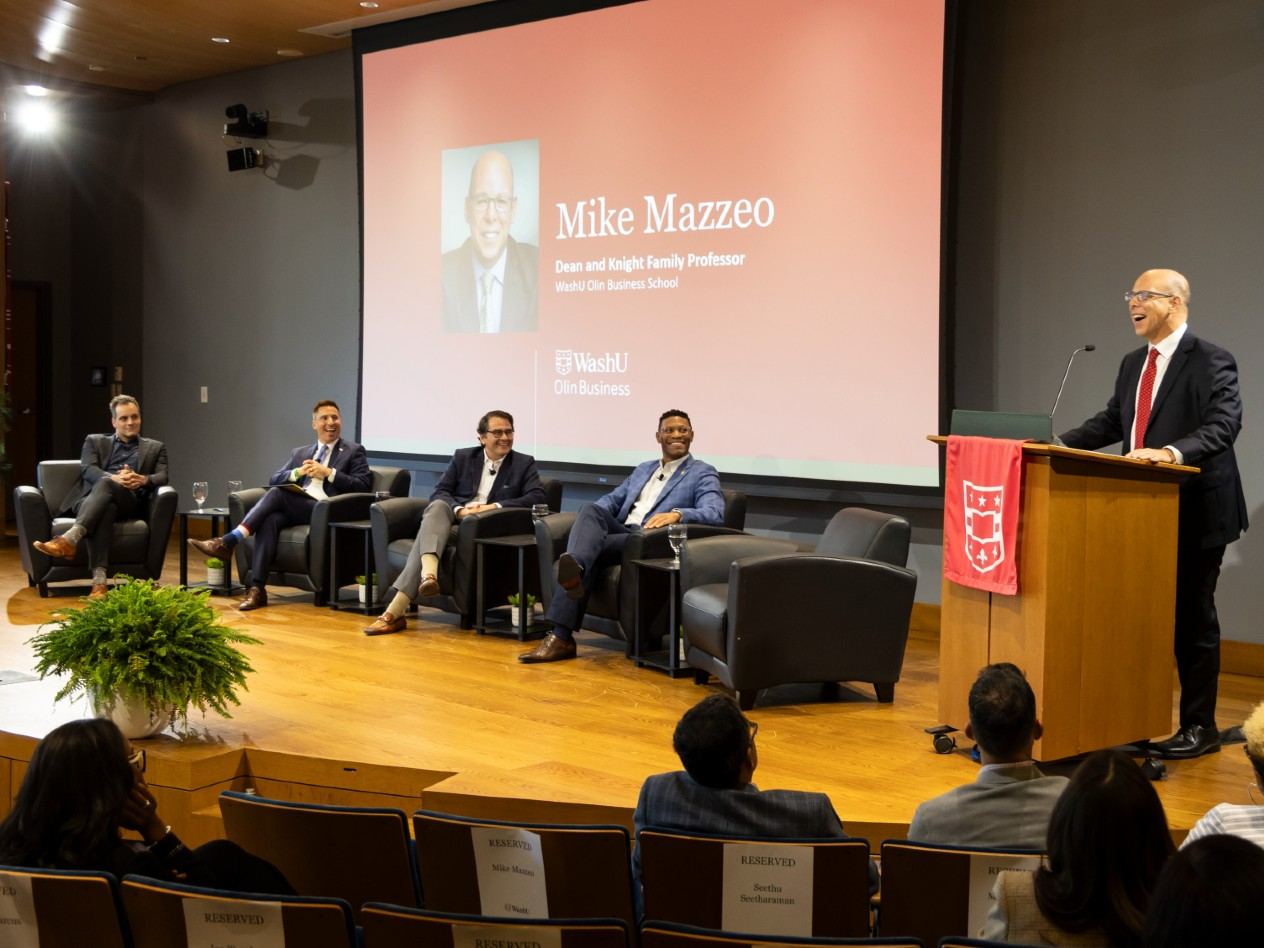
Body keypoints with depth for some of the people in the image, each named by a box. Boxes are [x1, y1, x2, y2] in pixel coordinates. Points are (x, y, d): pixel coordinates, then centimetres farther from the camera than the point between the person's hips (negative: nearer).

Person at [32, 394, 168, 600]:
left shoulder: (155, 448, 27)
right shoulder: (95, 441, 26)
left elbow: (162, 477, 8)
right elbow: (87, 470, 5)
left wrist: (143, 480, -18)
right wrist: (114, 478, -18)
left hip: (129, 501, 0)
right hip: (91, 499, 0)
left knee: (105, 484, -37)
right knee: (105, 508, -40)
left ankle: (69, 539, -54)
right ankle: (99, 579, -53)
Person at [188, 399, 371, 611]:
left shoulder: (354, 451, 13)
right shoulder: (300, 453, 28)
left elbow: (363, 485, -1)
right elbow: (273, 480, 18)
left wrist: (328, 473, -10)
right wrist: (297, 472, -2)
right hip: (293, 509, 4)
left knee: (277, 494, -28)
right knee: (270, 519, -32)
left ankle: (229, 541, -29)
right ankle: (257, 588, -38)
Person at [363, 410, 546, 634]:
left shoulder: (524, 464, 10)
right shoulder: (463, 457, 17)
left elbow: (538, 497, -7)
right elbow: (439, 492, 7)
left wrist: (495, 506, -18)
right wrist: (459, 510, -16)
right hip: (453, 520, 3)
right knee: (437, 506, -36)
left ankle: (397, 609, -41)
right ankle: (429, 573, -60)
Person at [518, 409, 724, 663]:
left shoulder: (703, 473, 8)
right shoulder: (643, 469, 30)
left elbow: (714, 514, -9)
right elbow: (612, 500, 25)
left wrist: (677, 514, -30)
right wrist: (588, 518, 1)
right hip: (620, 531, 5)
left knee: (594, 549, -31)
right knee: (591, 510, -28)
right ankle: (574, 568, -52)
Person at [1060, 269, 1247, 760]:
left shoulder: (1210, 362, -12)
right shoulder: (1133, 364, 13)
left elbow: (1225, 423, -23)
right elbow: (1111, 421, 16)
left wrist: (1174, 452, -37)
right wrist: (1058, 444, 3)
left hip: (1194, 513, -7)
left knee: (1192, 617, 3)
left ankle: (1199, 727, 15)